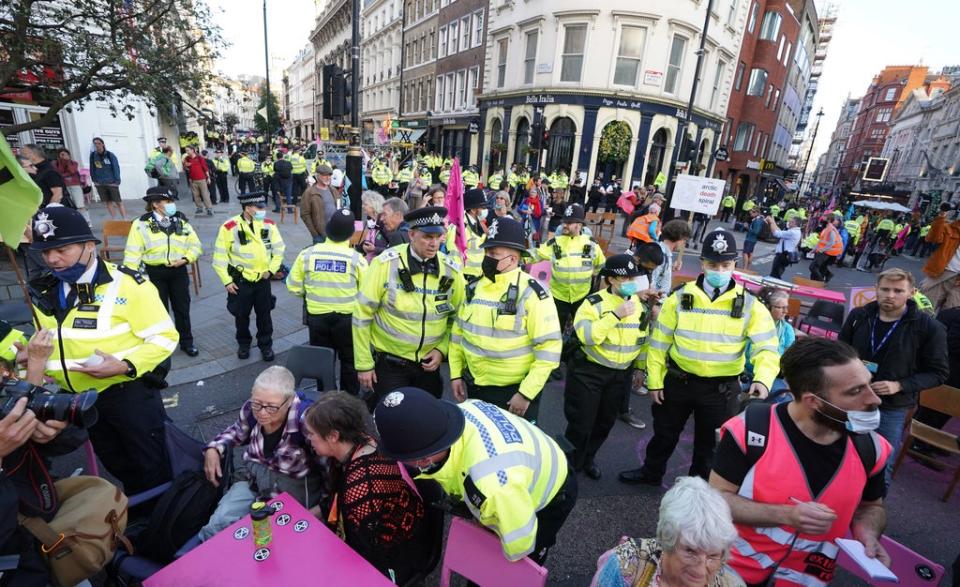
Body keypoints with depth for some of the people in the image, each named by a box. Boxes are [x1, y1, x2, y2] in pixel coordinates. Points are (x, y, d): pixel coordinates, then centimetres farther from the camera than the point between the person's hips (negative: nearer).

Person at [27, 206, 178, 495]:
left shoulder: (128, 284, -18)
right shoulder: (44, 292, 2)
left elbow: (164, 337, -17)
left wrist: (126, 367, -29)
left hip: (129, 392, -6)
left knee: (152, 465, 9)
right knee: (117, 464, 25)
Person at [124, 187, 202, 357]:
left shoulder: (181, 221, 3)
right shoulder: (141, 224, -7)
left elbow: (196, 245, 6)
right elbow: (133, 252, -7)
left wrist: (186, 259, -11)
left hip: (178, 271, 3)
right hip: (155, 273, -2)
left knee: (182, 309, 12)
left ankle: (186, 342, 27)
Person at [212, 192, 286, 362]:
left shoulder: (269, 224, -5)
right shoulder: (229, 227, -13)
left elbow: (279, 249, 5)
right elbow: (219, 256, -8)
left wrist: (271, 269, -3)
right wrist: (227, 281, -8)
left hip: (263, 279, 2)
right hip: (240, 280, -2)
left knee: (264, 315, 12)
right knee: (241, 315, 14)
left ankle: (266, 345, 29)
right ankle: (243, 344, 36)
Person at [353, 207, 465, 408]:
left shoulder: (451, 270, -6)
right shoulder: (386, 263, -16)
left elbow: (457, 318, 7)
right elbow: (362, 314, -10)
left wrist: (442, 349, -6)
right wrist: (363, 364, -8)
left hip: (428, 363, 3)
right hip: (388, 362, -3)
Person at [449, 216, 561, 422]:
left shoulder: (531, 294, -18)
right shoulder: (473, 287, 0)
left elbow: (549, 347, -18)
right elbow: (458, 332, 10)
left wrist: (526, 394, -17)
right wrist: (456, 374, 8)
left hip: (515, 391, -5)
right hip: (474, 387, 6)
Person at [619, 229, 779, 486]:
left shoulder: (749, 305, -8)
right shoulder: (680, 297, -7)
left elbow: (767, 347, -10)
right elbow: (659, 342, -2)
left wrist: (763, 379, -29)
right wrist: (655, 381, -2)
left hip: (721, 388, 0)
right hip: (678, 380, 1)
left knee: (708, 443, 18)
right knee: (665, 432, 20)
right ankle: (651, 472, 44)